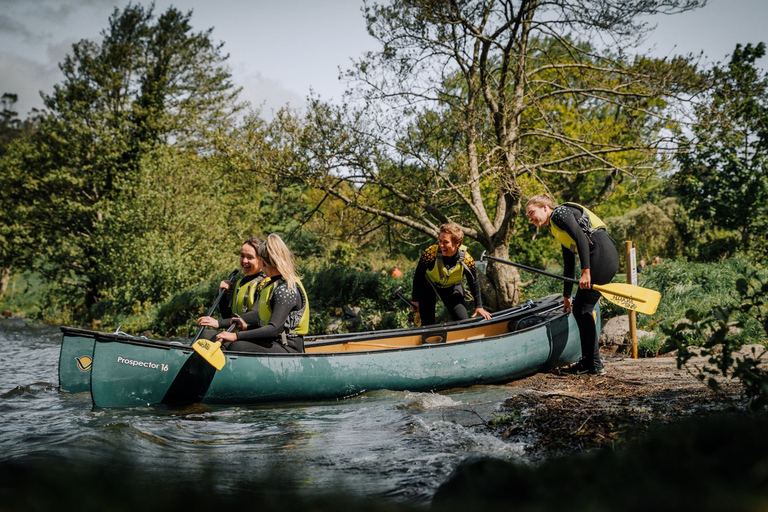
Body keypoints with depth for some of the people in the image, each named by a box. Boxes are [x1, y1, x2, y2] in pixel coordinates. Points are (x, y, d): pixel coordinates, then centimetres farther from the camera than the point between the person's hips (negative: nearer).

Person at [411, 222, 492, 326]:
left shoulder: (466, 260, -28)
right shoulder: (430, 253, -34)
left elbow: (474, 283, -8)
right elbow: (418, 276, -16)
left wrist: (479, 306, -2)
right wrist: (415, 300, -8)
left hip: (452, 287, 2)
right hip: (429, 285, -2)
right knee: (427, 324, -4)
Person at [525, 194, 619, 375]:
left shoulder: (560, 213, 0)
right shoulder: (557, 230, 27)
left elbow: (581, 239, -14)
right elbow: (569, 264, 30)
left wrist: (586, 271, -20)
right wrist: (566, 296, 33)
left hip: (601, 253, -9)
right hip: (607, 258, 9)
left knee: (582, 309, -4)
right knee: (580, 309, 12)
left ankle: (594, 365, -3)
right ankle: (589, 361, 16)